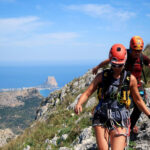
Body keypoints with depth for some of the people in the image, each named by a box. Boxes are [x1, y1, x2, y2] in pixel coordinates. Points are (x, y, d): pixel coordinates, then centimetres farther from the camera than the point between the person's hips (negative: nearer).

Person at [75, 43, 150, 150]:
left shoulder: (130, 79, -1)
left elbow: (138, 100, 11)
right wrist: (79, 104, -22)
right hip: (101, 118, 1)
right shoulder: (102, 76, 1)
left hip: (119, 121, -1)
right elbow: (87, 93, -3)